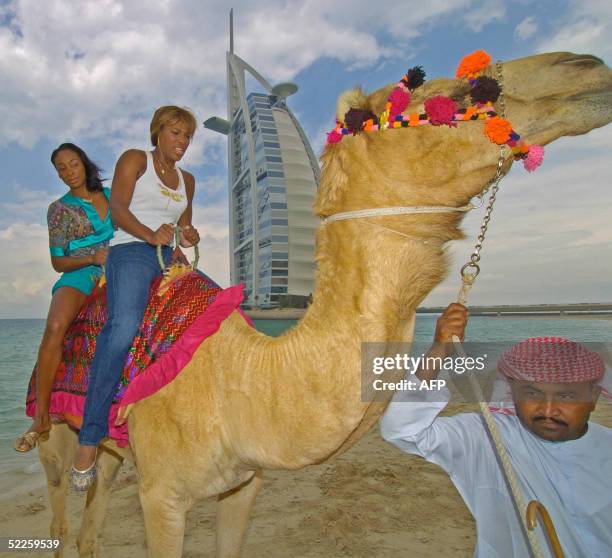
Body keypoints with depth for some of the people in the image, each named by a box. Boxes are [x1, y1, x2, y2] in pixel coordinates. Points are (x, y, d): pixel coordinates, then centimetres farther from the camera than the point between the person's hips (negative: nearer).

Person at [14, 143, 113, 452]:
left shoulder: (112, 195, 17)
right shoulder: (59, 209, 10)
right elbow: (58, 262, 9)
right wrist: (93, 258, -9)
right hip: (80, 274, -3)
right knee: (55, 327, -32)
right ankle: (41, 415, -26)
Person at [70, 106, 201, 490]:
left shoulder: (186, 180, 25)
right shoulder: (134, 159, 8)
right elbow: (117, 209, -4)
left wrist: (189, 237, 2)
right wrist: (151, 235, -21)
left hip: (169, 260, 6)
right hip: (130, 252, -6)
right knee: (124, 327, -34)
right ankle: (90, 437, -31)